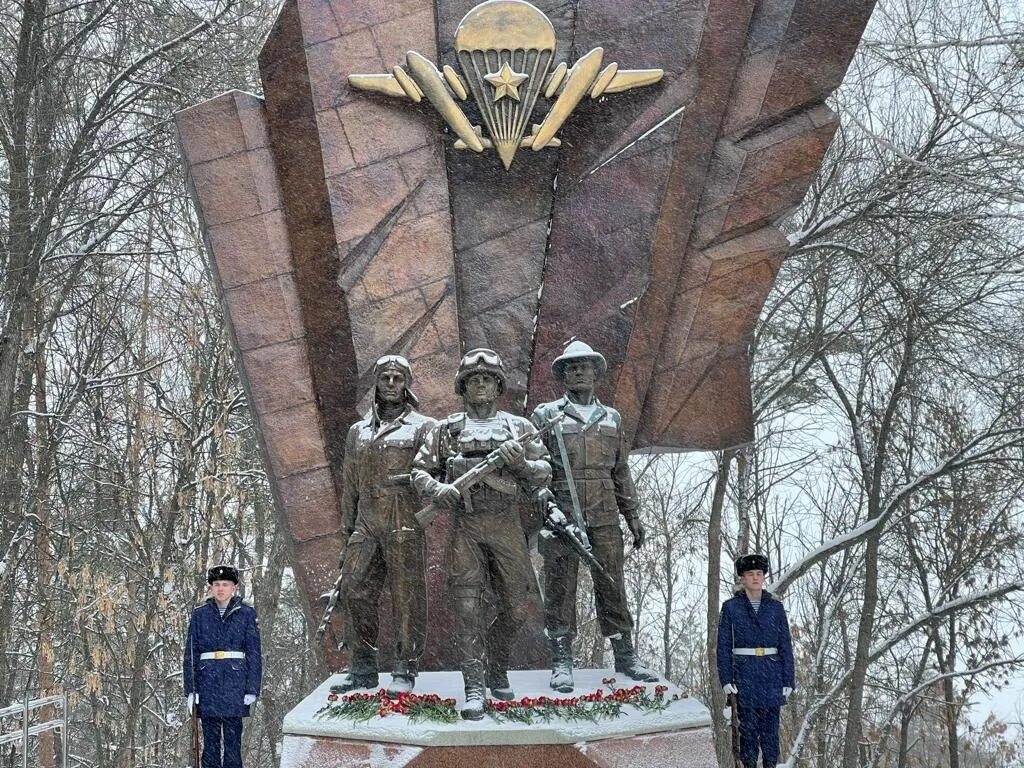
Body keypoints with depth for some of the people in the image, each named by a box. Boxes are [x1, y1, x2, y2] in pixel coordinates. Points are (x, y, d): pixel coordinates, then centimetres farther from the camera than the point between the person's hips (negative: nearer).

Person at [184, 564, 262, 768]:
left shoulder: (246, 613, 5)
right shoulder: (200, 614, 8)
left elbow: (255, 653, 4)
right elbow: (190, 653, 8)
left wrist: (252, 689, -3)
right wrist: (190, 689, 1)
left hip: (235, 684, -1)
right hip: (208, 683, 1)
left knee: (233, 737, -2)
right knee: (210, 738, 3)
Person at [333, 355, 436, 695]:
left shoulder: (423, 427, 5)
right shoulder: (358, 431, 19)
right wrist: (347, 528, 16)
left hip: (406, 525, -5)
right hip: (366, 524, 5)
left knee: (406, 596, -3)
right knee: (355, 590, 1)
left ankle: (405, 671, 3)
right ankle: (363, 668, 10)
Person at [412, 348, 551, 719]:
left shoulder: (519, 427, 12)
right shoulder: (446, 430, 12)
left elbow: (544, 475, 10)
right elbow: (420, 470, 11)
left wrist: (521, 464, -11)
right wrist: (438, 489, -10)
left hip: (508, 524, 1)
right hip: (466, 525, -1)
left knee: (520, 603, 1)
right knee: (468, 604, -8)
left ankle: (497, 666, 26)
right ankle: (474, 687, -8)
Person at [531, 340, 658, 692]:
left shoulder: (610, 418, 18)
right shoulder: (547, 414, 7)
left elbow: (622, 471, 20)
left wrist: (632, 515, 14)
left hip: (605, 517, 3)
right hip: (560, 514, -3)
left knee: (612, 586, 4)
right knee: (560, 589, -1)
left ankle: (625, 656, 10)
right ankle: (561, 663, 3)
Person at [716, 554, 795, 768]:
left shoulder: (775, 607, 8)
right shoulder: (731, 607, 4)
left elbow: (786, 645, 8)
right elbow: (723, 645, 3)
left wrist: (788, 680, 2)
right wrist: (726, 679, -5)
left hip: (771, 670, 1)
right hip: (744, 671, -1)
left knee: (770, 724, 2)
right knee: (748, 724, -1)